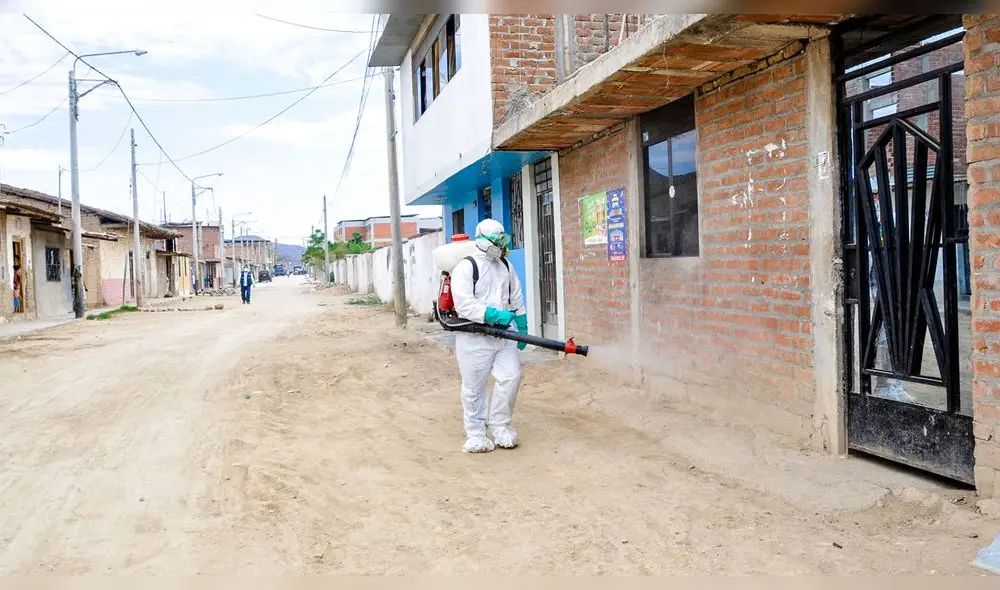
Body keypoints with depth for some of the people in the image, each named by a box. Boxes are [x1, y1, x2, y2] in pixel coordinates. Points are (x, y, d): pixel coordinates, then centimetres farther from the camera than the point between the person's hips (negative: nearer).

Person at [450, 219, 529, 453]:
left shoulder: (505, 266, 11)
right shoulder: (466, 267, -10)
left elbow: (516, 299, 18)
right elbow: (464, 304, -19)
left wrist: (522, 328, 16)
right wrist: (494, 314, -25)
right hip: (474, 336, -5)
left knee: (511, 376, -2)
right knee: (474, 387, 4)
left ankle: (499, 425, 17)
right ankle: (475, 433, 18)